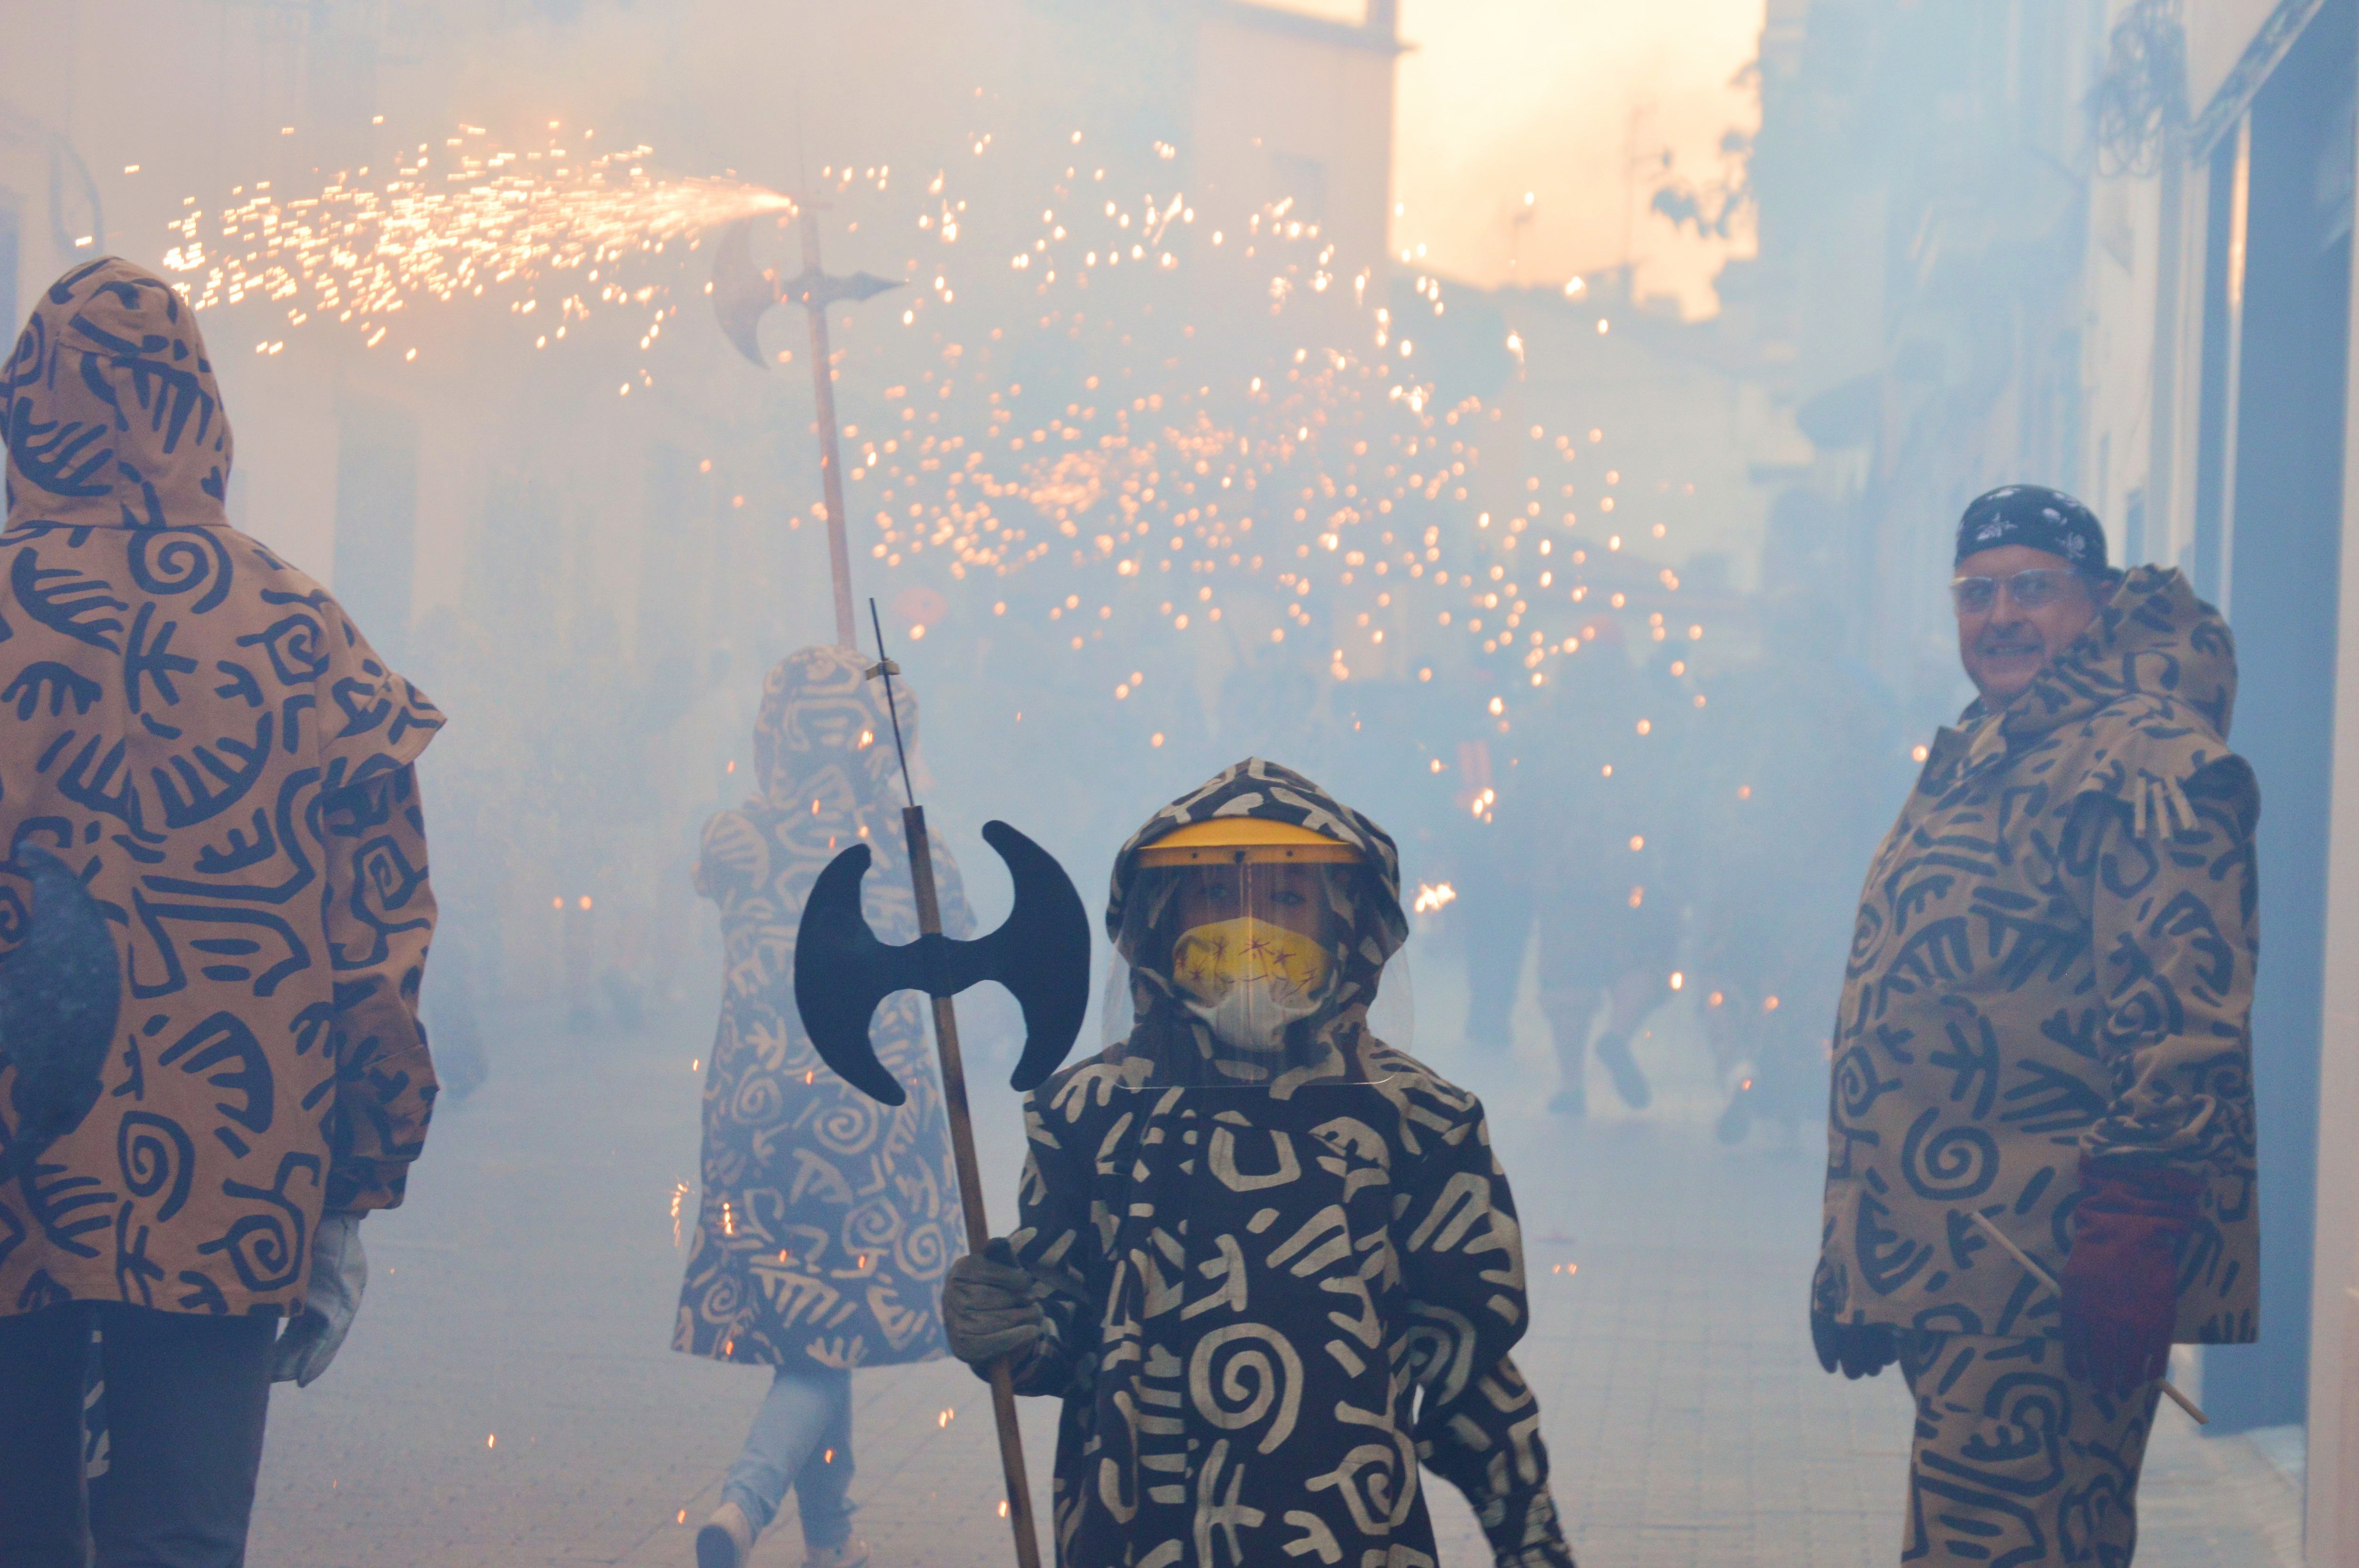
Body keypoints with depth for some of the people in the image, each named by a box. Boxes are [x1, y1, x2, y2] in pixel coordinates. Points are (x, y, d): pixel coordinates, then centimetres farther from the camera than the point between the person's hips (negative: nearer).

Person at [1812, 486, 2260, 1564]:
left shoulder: (2147, 757, -11)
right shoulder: (1977, 759, 21)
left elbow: (2182, 1007, -21)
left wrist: (2133, 1222, -28)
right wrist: (1853, 1256, 26)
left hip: (2049, 1276, -10)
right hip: (1944, 1263, 10)